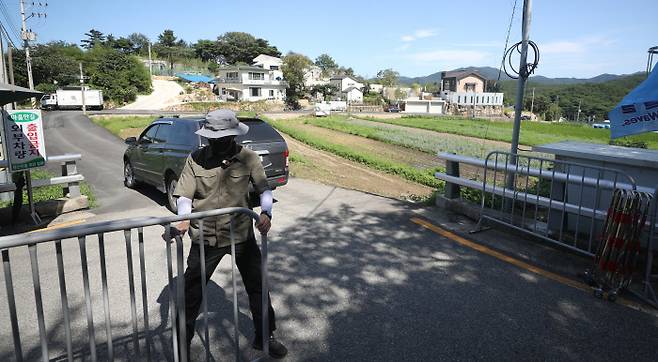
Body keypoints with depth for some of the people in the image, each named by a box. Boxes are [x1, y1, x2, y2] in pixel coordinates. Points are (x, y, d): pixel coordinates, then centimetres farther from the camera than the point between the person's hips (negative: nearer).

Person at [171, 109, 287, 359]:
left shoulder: (248, 158, -6)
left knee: (258, 287, 11)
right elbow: (184, 195, -4)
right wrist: (184, 218, -23)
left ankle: (264, 337, 33)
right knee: (191, 291, 12)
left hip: (241, 235, 0)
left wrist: (266, 213, -22)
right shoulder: (196, 159, -5)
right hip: (205, 237, 0)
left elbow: (264, 189, -4)